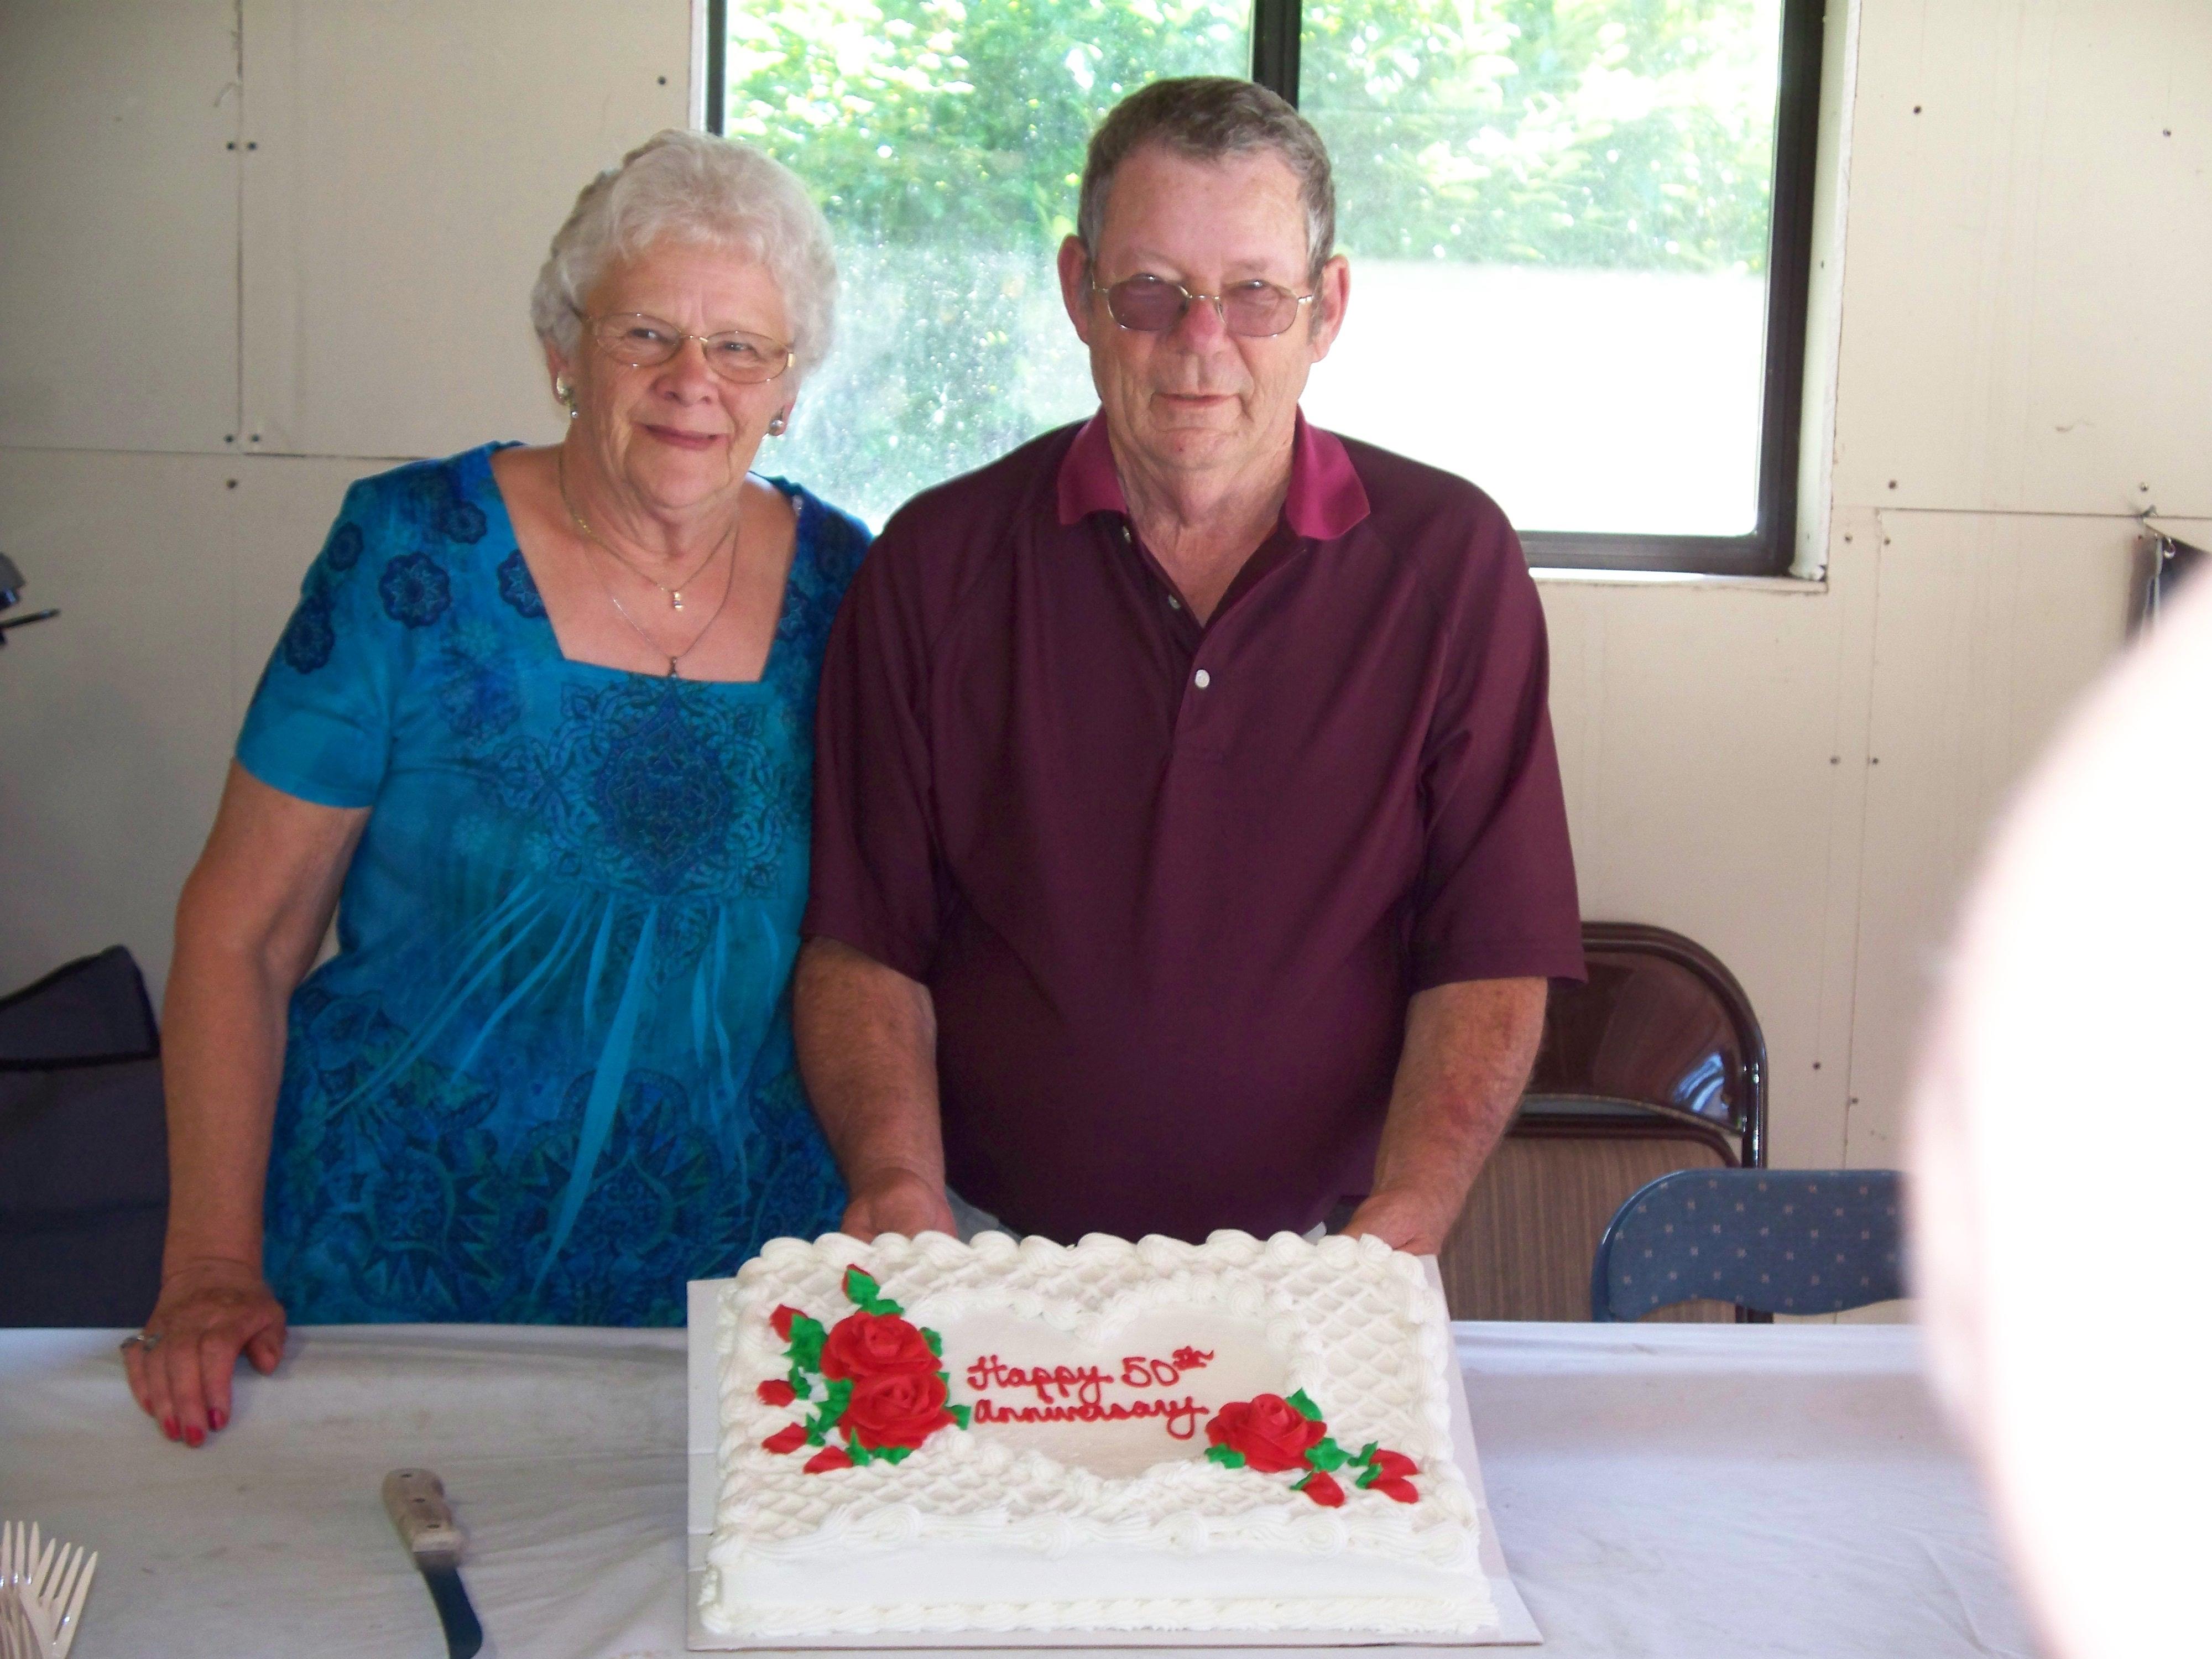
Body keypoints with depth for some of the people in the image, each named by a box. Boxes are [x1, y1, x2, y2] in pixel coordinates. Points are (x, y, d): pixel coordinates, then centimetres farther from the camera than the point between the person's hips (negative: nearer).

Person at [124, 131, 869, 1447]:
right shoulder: (415, 556, -8)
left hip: (740, 1266, 2)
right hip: (400, 1266, -2)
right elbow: (241, 933, -6)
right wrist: (214, 1265, -12)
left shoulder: (845, 588, 0)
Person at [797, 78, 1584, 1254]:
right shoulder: (937, 562, 4)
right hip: (990, 1251, 0)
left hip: (1314, 1255, 1)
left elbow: (1490, 959, 1)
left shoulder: (1450, 560, 3)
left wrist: (1397, 1232, -14)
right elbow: (862, 941, 4)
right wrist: (899, 1186, -13)